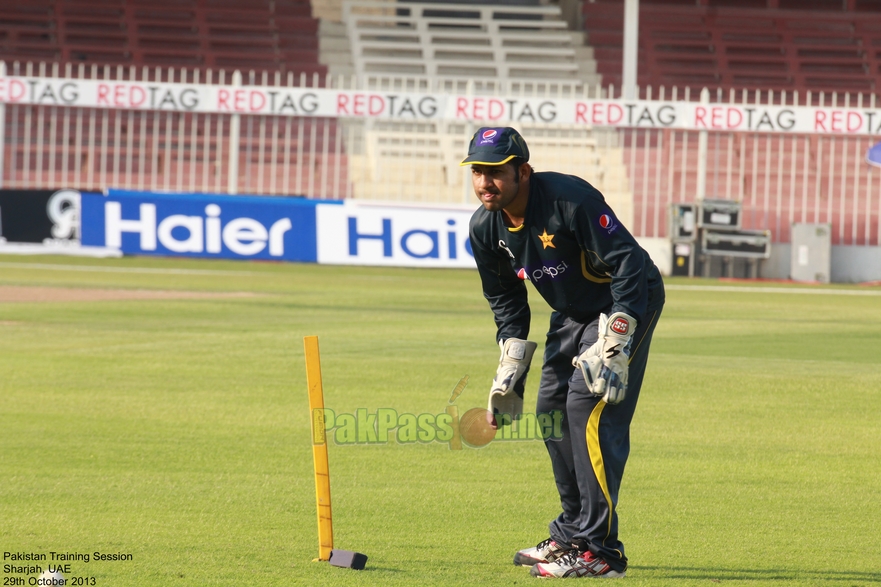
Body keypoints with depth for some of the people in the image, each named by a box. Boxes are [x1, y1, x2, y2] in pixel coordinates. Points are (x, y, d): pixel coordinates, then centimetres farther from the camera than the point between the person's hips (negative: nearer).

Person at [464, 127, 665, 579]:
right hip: (572, 313, 8)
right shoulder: (485, 228, -7)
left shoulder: (569, 199, -31)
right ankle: (571, 535, 25)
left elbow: (628, 265, -30)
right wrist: (509, 370, 3)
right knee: (552, 411, 9)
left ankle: (599, 549, -20)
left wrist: (613, 347, -33)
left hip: (629, 302, -8)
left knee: (589, 404, -20)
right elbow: (505, 300, 10)